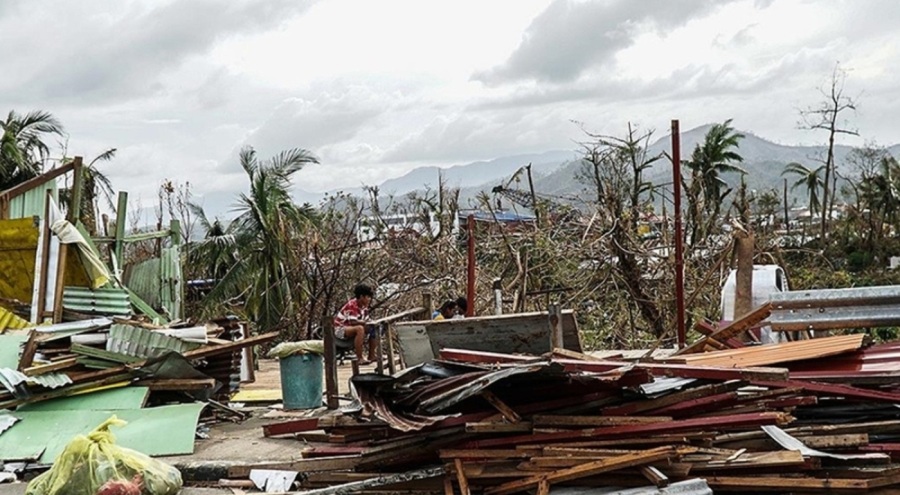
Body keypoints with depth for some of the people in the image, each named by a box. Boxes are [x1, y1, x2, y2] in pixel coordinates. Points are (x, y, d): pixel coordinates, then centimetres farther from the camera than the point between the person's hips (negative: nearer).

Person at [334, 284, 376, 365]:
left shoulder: (364, 307, 6)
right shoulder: (352, 305, -21)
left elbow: (364, 321, 5)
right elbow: (352, 322, -29)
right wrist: (364, 323, -19)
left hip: (351, 328, 9)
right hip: (340, 329, -9)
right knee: (360, 328, -36)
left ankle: (371, 356, 1)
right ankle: (359, 359, -34)